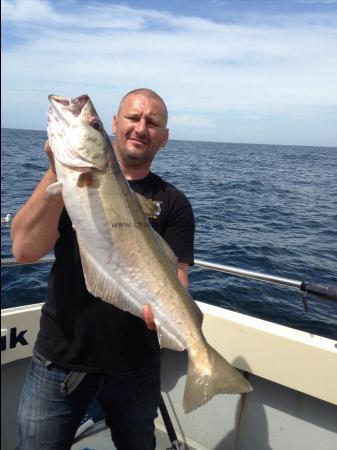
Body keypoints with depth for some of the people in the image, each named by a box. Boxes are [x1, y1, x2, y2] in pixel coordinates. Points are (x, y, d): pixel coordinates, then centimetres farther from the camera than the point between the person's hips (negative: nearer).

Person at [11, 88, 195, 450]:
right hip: (59, 360, 0)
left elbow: (176, 275, -9)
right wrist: (58, 171, -25)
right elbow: (24, 250, -15)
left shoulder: (172, 202, -1)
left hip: (135, 365, 1)